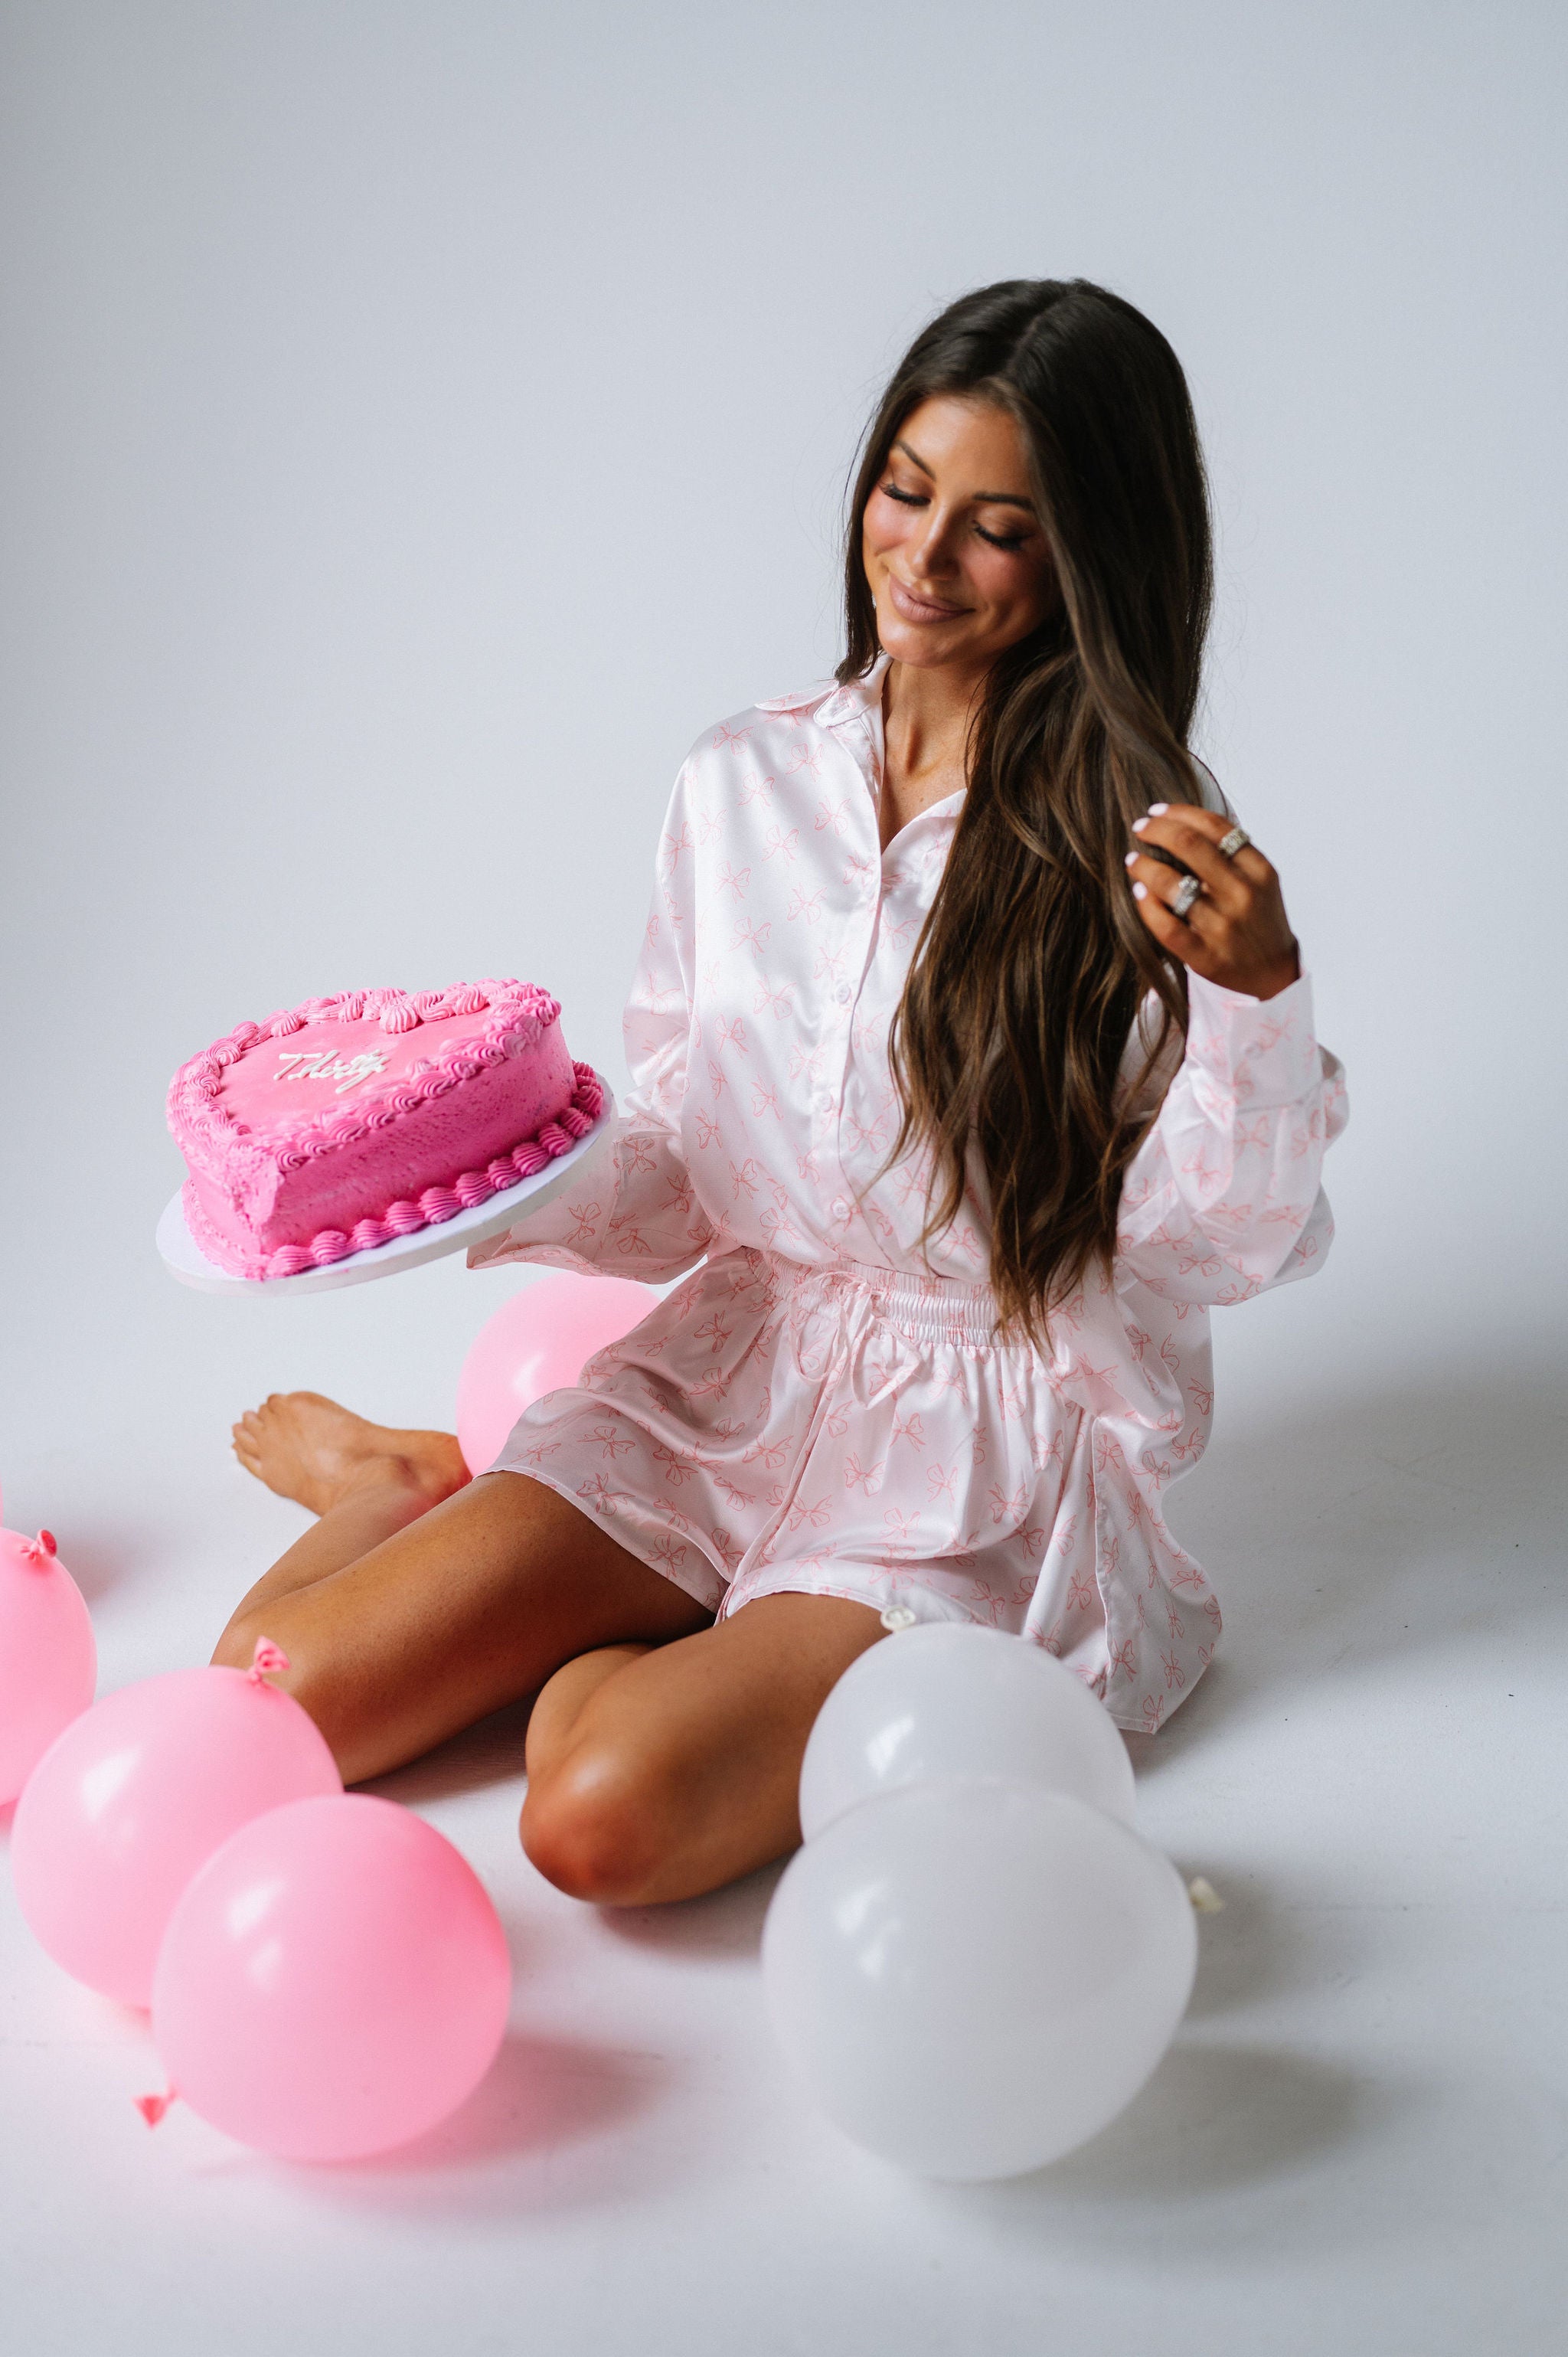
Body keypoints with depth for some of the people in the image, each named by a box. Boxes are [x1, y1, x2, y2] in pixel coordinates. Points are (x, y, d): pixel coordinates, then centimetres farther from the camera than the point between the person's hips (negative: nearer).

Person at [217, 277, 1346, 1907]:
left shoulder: (1148, 853, -9)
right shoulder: (739, 783, 3)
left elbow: (1219, 1250, -10)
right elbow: (678, 1181, 7)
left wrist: (1254, 999, -26)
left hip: (986, 1464, -3)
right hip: (731, 1386, 4)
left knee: (603, 1818, -27)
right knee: (274, 1694, -8)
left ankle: (650, 1667, 7)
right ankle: (418, 1483, 23)